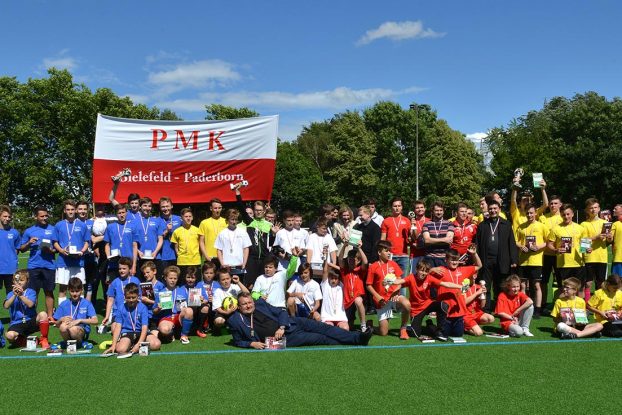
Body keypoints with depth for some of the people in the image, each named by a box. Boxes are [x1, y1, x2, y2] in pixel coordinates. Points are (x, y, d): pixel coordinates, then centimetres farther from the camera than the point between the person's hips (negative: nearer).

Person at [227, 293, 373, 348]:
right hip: (283, 338, -4)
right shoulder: (235, 321, -6)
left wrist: (281, 327, -15)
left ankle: (358, 338, -10)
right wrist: (252, 344, -15)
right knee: (319, 338, -11)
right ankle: (357, 339, -6)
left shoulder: (260, 303, 3)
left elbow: (281, 312, 4)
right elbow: (238, 341, 5)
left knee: (322, 327, -11)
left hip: (288, 324, 4)